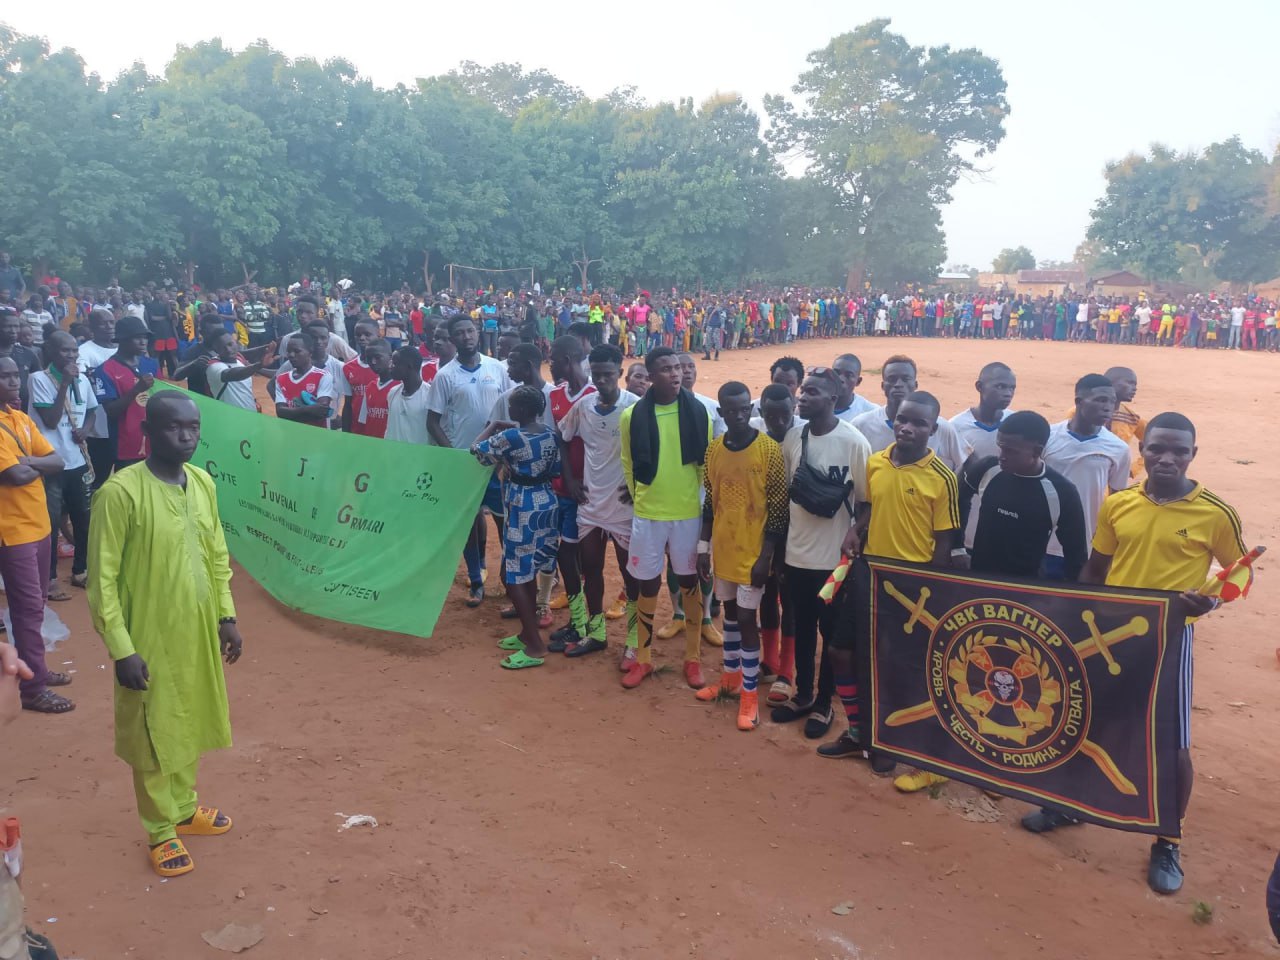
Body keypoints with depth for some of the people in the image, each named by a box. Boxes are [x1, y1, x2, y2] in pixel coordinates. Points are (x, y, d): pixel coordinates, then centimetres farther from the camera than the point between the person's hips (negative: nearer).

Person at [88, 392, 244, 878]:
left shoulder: (203, 483, 0)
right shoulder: (121, 492, -20)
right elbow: (102, 579, -17)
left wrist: (227, 616, 9)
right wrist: (121, 648, -17)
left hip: (198, 631, 6)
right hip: (149, 638, -6)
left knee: (189, 723, 21)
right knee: (153, 735, 10)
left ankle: (185, 808, 41)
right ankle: (161, 831, 28)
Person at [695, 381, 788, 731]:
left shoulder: (769, 450, -14)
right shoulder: (714, 449, 2)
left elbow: (778, 508, -12)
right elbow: (710, 502, 9)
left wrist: (766, 556, -15)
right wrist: (704, 546, 7)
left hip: (753, 551, -5)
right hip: (722, 548, 5)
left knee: (747, 617, -1)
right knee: (729, 611, 17)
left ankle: (750, 693, 11)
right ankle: (730, 676, 33)